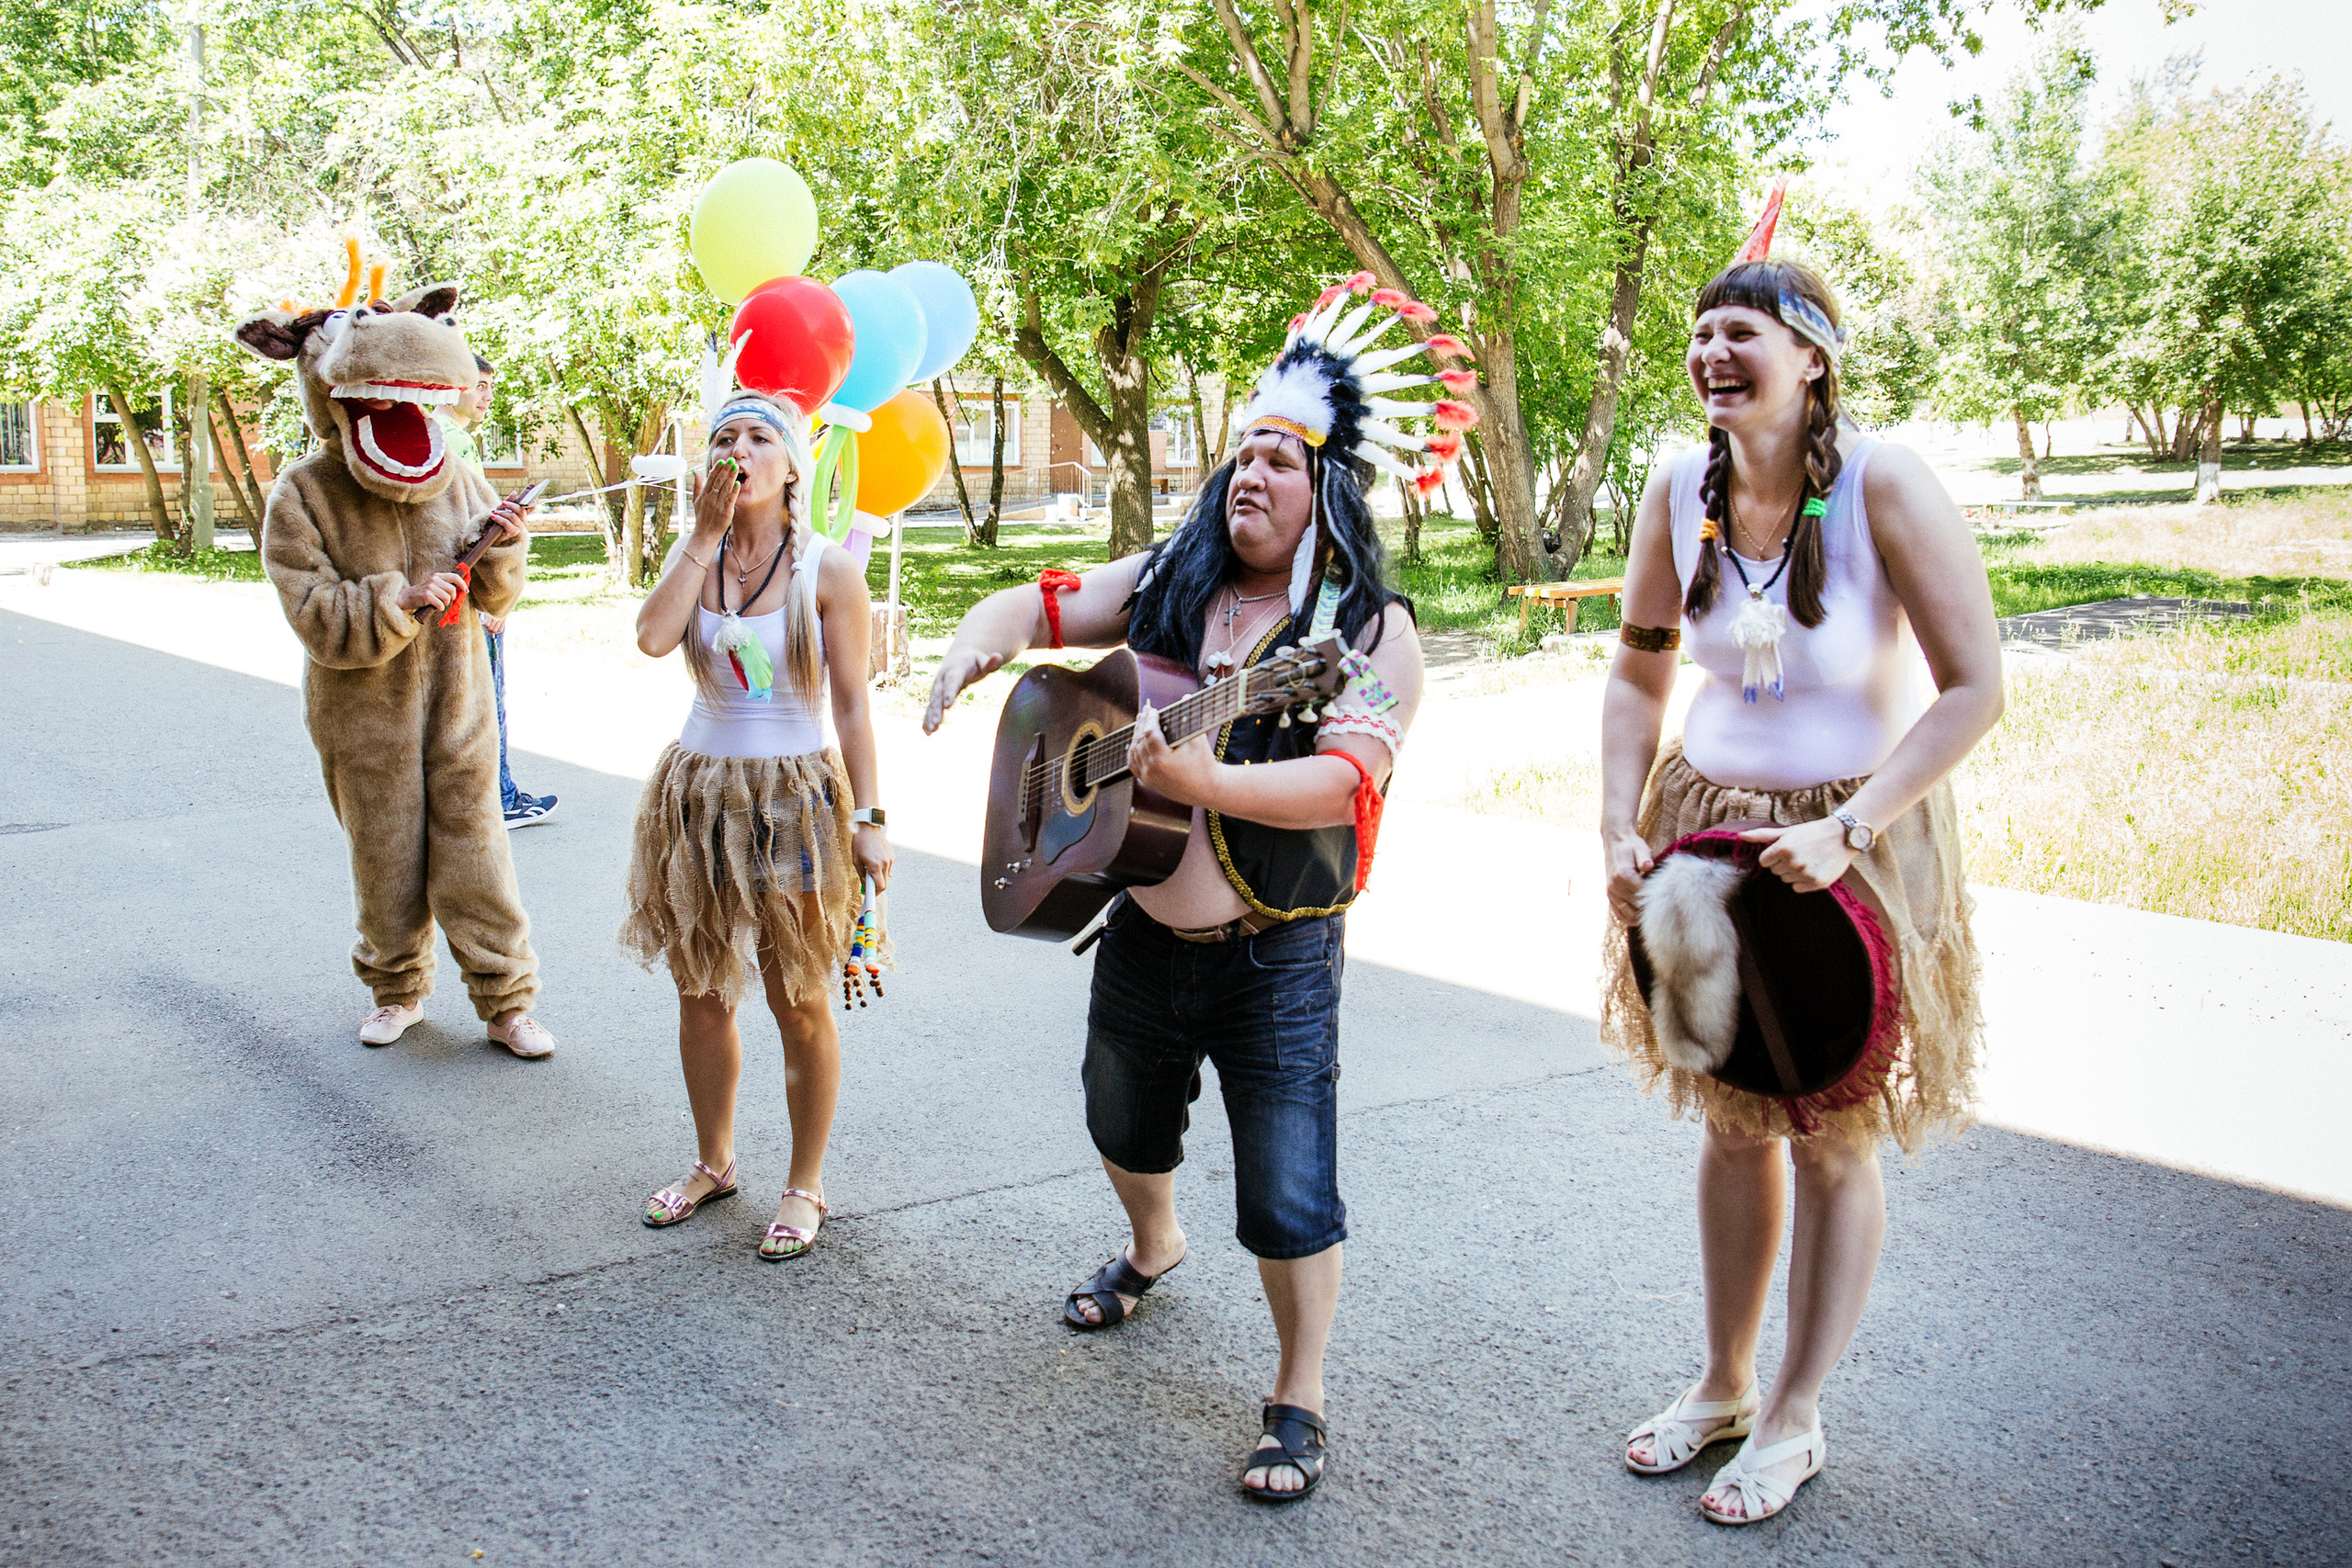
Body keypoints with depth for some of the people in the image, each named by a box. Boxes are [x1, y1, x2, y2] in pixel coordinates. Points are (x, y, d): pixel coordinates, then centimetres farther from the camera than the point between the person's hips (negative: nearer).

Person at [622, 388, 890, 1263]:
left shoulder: (827, 569, -6)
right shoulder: (693, 557, 4)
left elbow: (851, 706, -6)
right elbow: (653, 636, -17)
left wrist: (867, 819, -11)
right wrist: (707, 534, -15)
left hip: (796, 798, -4)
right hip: (700, 793, 4)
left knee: (800, 1005, 4)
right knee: (701, 994, 14)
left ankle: (805, 1187, 19)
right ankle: (713, 1163, 33)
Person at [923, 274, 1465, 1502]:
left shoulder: (1372, 631, -13)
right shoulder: (1167, 584, 3)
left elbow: (1348, 781, -25)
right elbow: (1039, 606, 9)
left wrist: (1209, 781, -40)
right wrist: (977, 645, -15)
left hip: (1277, 960, -5)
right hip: (1142, 930, 6)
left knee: (1286, 1199, -4)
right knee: (1125, 1123, 27)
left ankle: (1299, 1402, 17)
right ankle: (1153, 1250, 58)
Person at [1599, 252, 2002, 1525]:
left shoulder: (1883, 484, -18)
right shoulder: (1681, 491, -5)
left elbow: (1974, 688, -17)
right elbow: (1639, 670, 7)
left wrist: (1847, 831, -25)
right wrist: (1618, 823, -5)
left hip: (1855, 838, -4)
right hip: (1707, 822, 4)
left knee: (1834, 1140, 7)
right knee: (1732, 1121, 15)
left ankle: (1794, 1418, 25)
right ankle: (1722, 1384, 34)